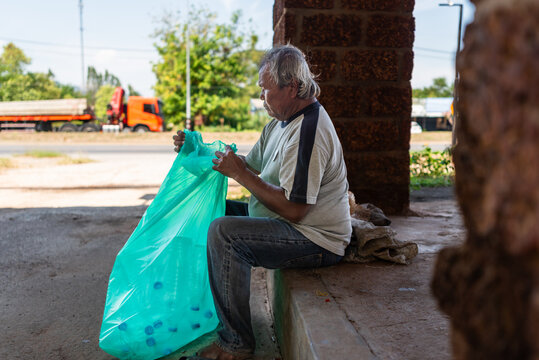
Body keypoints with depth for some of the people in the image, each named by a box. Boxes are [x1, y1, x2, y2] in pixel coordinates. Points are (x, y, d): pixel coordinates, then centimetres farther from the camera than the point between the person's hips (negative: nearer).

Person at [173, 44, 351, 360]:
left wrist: (240, 174, -20)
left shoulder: (308, 133, -24)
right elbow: (251, 165, 16)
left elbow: (293, 209, -27)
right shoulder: (282, 122, 10)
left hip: (317, 241, -11)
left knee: (224, 233, -25)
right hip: (294, 225, 11)